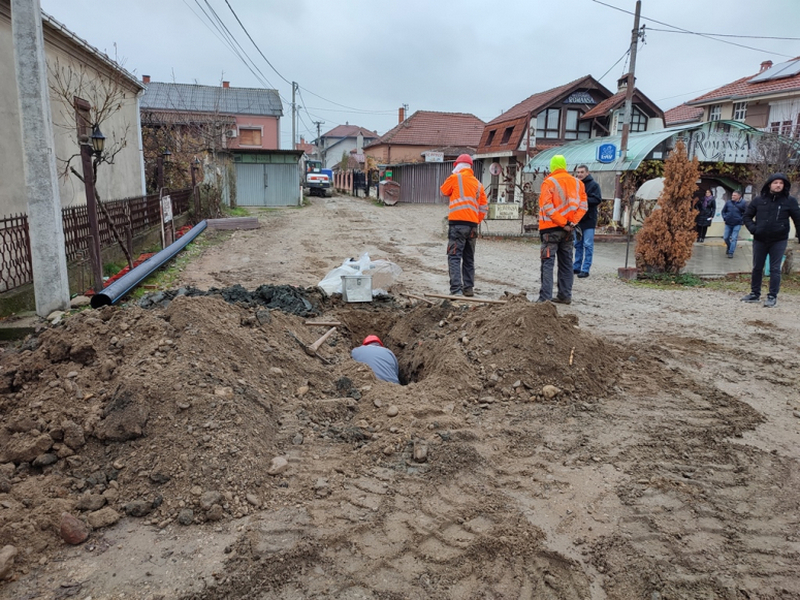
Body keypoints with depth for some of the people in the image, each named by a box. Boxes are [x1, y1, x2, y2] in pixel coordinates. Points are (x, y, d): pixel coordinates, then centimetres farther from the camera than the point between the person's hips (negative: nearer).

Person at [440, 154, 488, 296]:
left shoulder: (455, 178, 0)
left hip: (458, 223, -5)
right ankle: (469, 288, 19)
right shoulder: (478, 184, 15)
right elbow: (484, 207, 14)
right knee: (469, 259, 15)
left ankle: (456, 289, -15)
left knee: (454, 257, -6)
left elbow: (444, 190, 18)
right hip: (473, 225, 5)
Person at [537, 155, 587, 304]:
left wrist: (563, 223, -13)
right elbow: (583, 205, 1)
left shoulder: (549, 182, -8)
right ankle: (565, 296, 17)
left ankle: (545, 297, -10)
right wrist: (572, 222, -4)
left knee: (548, 263, -4)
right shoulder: (577, 183, 8)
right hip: (568, 230, 5)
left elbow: (547, 208, -16)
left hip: (551, 229, -5)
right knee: (566, 263, 13)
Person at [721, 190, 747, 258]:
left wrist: (741, 219, -9)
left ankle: (731, 252, 0)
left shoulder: (743, 203, -8)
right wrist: (724, 218, 2)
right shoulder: (728, 202, 0)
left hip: (737, 224, -3)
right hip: (728, 224, 4)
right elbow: (723, 211, 13)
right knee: (725, 238, 9)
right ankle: (729, 248, 34)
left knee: (734, 239, -5)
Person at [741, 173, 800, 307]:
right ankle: (755, 294, 22)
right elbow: (747, 216, 9)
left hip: (779, 241, -2)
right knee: (757, 268, 10)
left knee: (775, 269, 1)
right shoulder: (759, 199, 1)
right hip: (760, 240, 2)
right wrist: (753, 228, -6)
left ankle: (772, 296, 7)